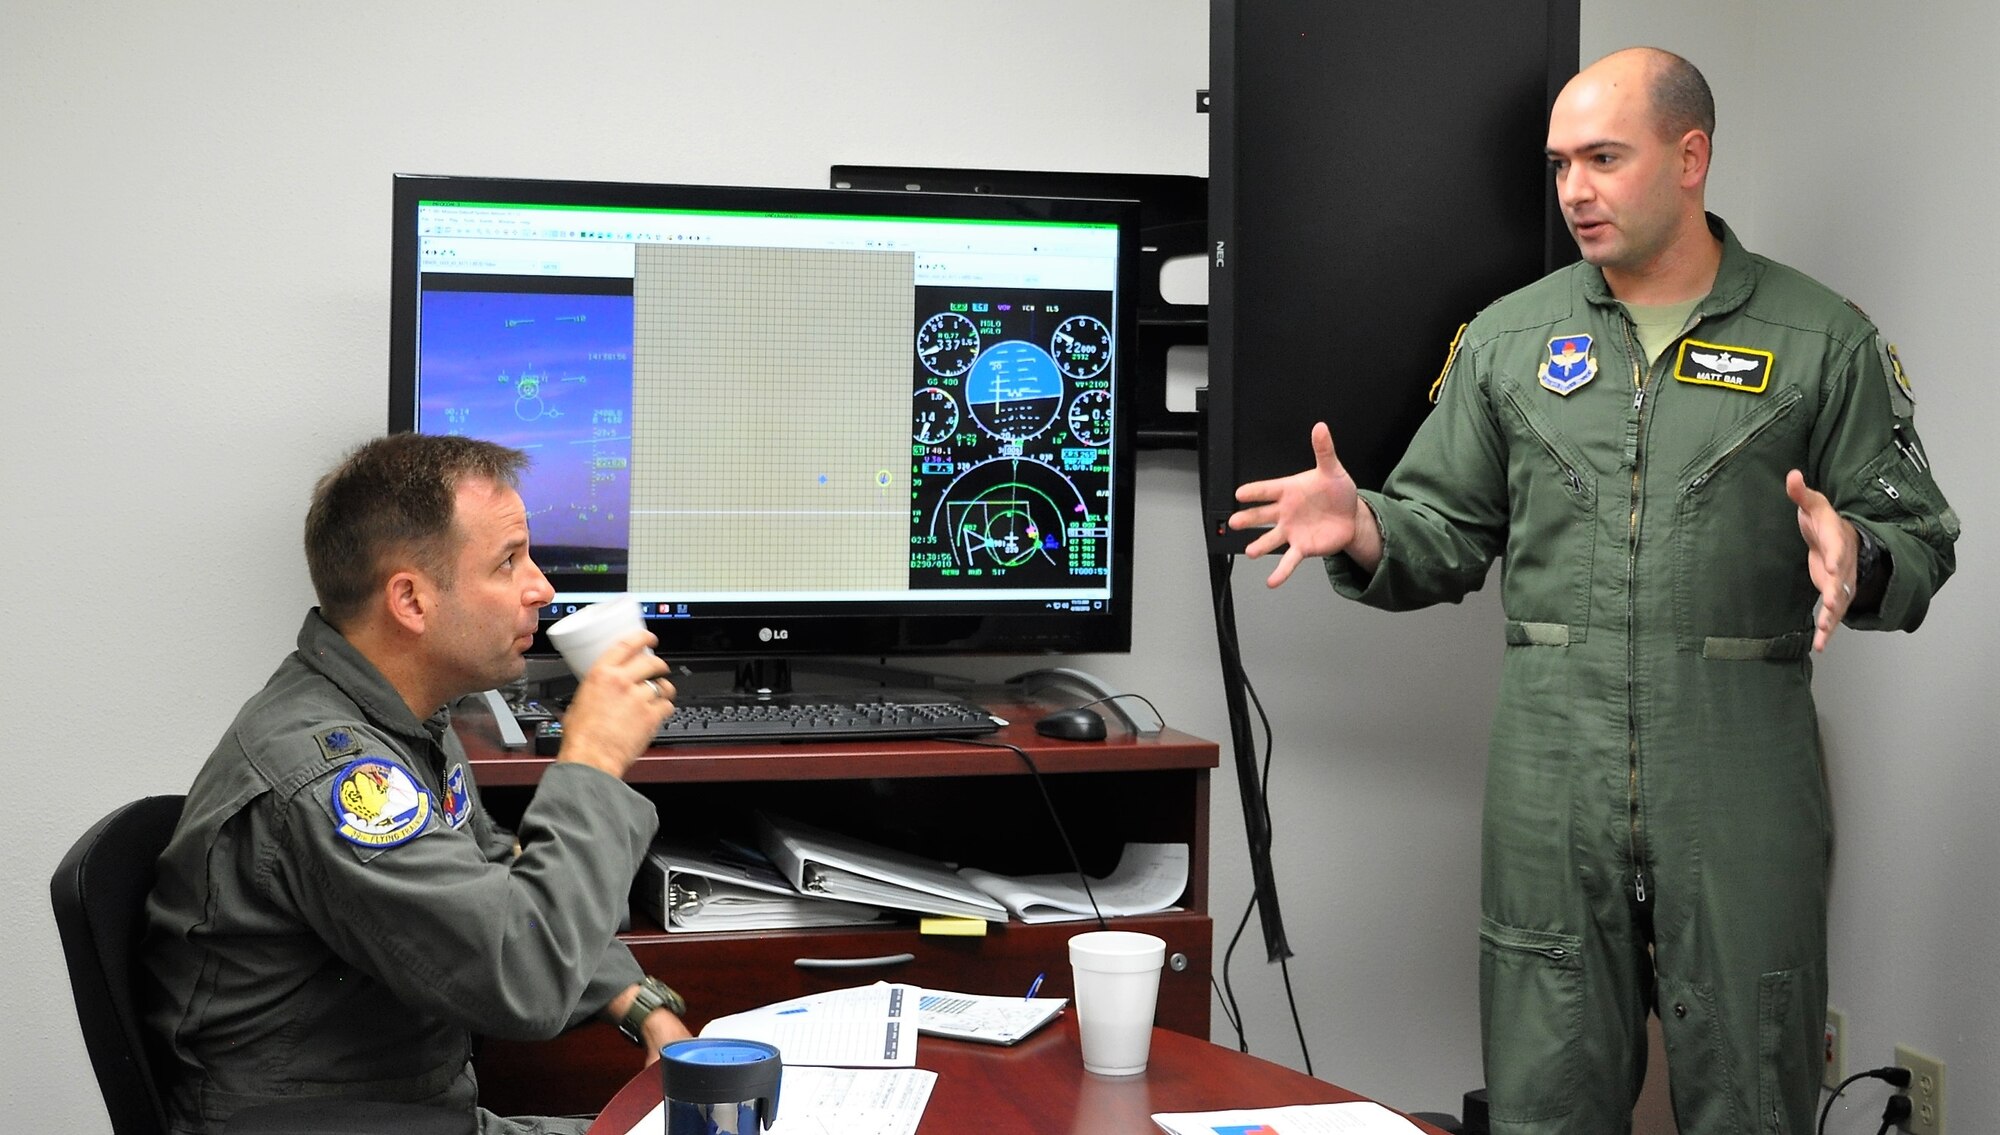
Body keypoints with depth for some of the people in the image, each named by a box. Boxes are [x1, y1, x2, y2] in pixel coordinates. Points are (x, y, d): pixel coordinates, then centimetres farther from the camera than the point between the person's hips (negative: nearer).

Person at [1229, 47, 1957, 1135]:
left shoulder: (1823, 341, 4)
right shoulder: (1507, 340, 10)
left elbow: (1919, 542, 3)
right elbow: (1447, 532, 11)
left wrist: (1854, 557, -20)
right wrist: (1363, 531, -10)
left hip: (1739, 760, -2)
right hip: (1552, 765, 2)